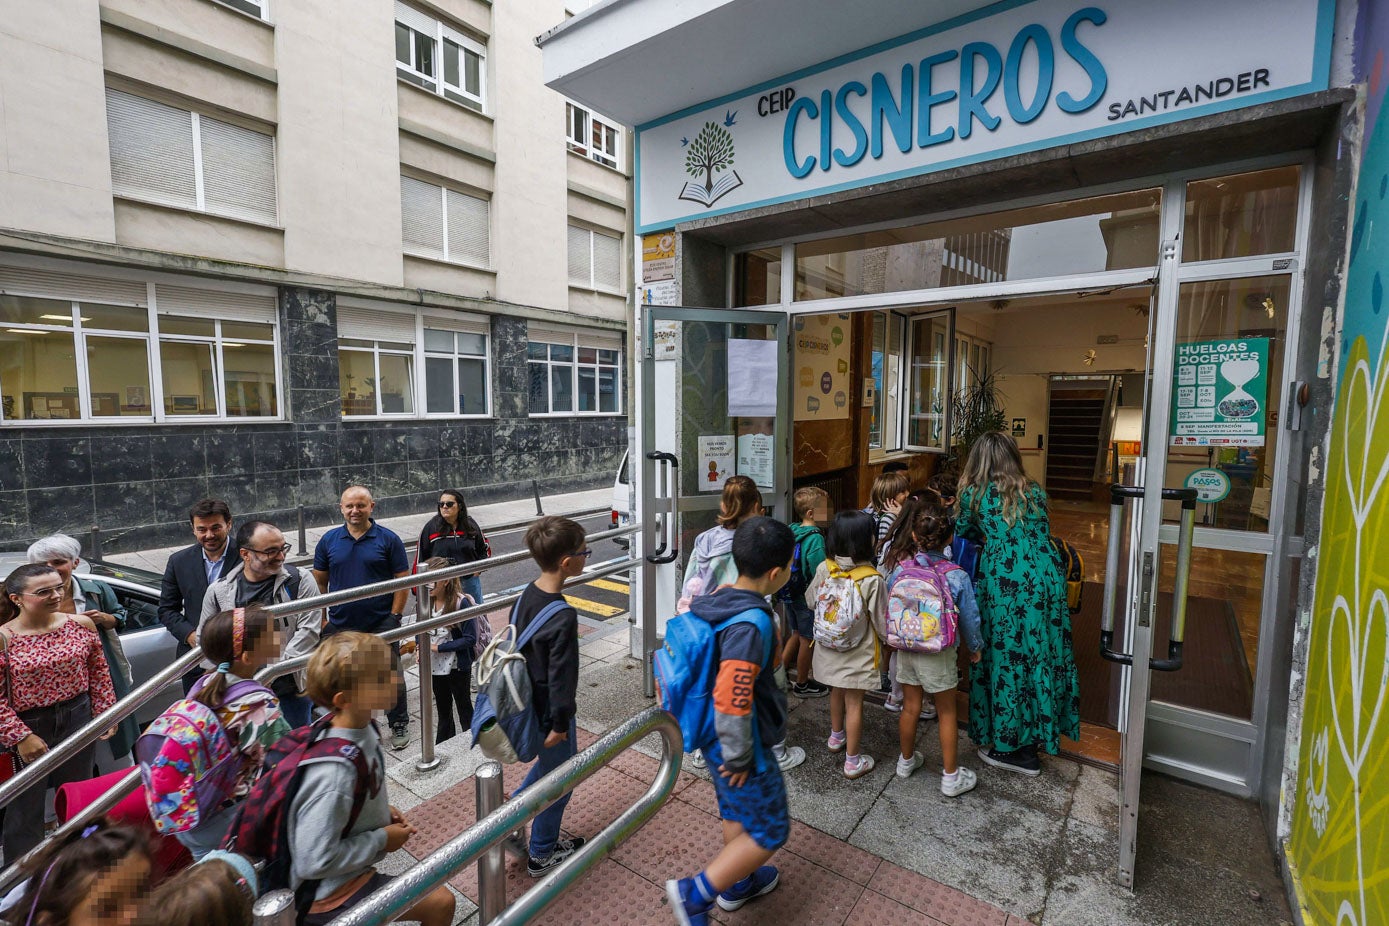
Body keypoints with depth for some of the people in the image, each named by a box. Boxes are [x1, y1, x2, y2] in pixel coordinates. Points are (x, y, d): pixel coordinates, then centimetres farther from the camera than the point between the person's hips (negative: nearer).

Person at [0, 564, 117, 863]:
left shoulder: (81, 624, -7)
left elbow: (99, 673, 2)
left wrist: (105, 713, 0)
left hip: (77, 719, 3)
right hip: (27, 727, -3)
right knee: (25, 805, 13)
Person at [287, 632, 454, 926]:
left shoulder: (360, 728, -12)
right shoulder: (337, 774, -37)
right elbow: (314, 862, -29)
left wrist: (381, 811, -1)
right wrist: (382, 840, -19)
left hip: (348, 868, 8)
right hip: (328, 893, -8)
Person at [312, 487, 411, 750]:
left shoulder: (388, 539, -5)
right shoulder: (329, 540, 3)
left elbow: (403, 581, -4)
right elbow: (319, 583, 9)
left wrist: (394, 617, -9)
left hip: (381, 625, -3)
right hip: (340, 627, 3)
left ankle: (399, 724, 24)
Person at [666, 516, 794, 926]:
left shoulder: (718, 600, -6)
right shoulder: (751, 624, -32)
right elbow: (731, 701, -34)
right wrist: (739, 758, -17)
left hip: (713, 735, 8)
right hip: (735, 743, -8)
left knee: (736, 812, 29)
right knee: (769, 831, 13)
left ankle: (737, 884, 50)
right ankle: (695, 893, 16)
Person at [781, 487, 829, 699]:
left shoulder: (791, 532, 1)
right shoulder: (815, 539, -23)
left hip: (790, 593, 7)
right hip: (808, 596, -7)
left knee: (796, 634, 24)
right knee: (807, 639, 9)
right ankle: (802, 684, 25)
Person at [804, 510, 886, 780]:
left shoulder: (824, 569, -12)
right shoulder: (871, 580, -25)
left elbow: (810, 600, 5)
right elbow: (882, 624, -17)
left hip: (829, 649, 5)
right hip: (857, 653, -4)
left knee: (836, 692, 27)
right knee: (854, 703, 11)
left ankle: (836, 737, 49)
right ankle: (853, 761, 26)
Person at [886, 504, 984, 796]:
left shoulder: (900, 570, -12)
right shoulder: (958, 576, -18)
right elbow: (969, 618, -8)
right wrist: (975, 647, 11)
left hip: (906, 649, 3)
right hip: (940, 655, -3)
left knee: (910, 707, 19)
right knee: (947, 713, 15)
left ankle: (906, 761, 38)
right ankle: (951, 777, 28)